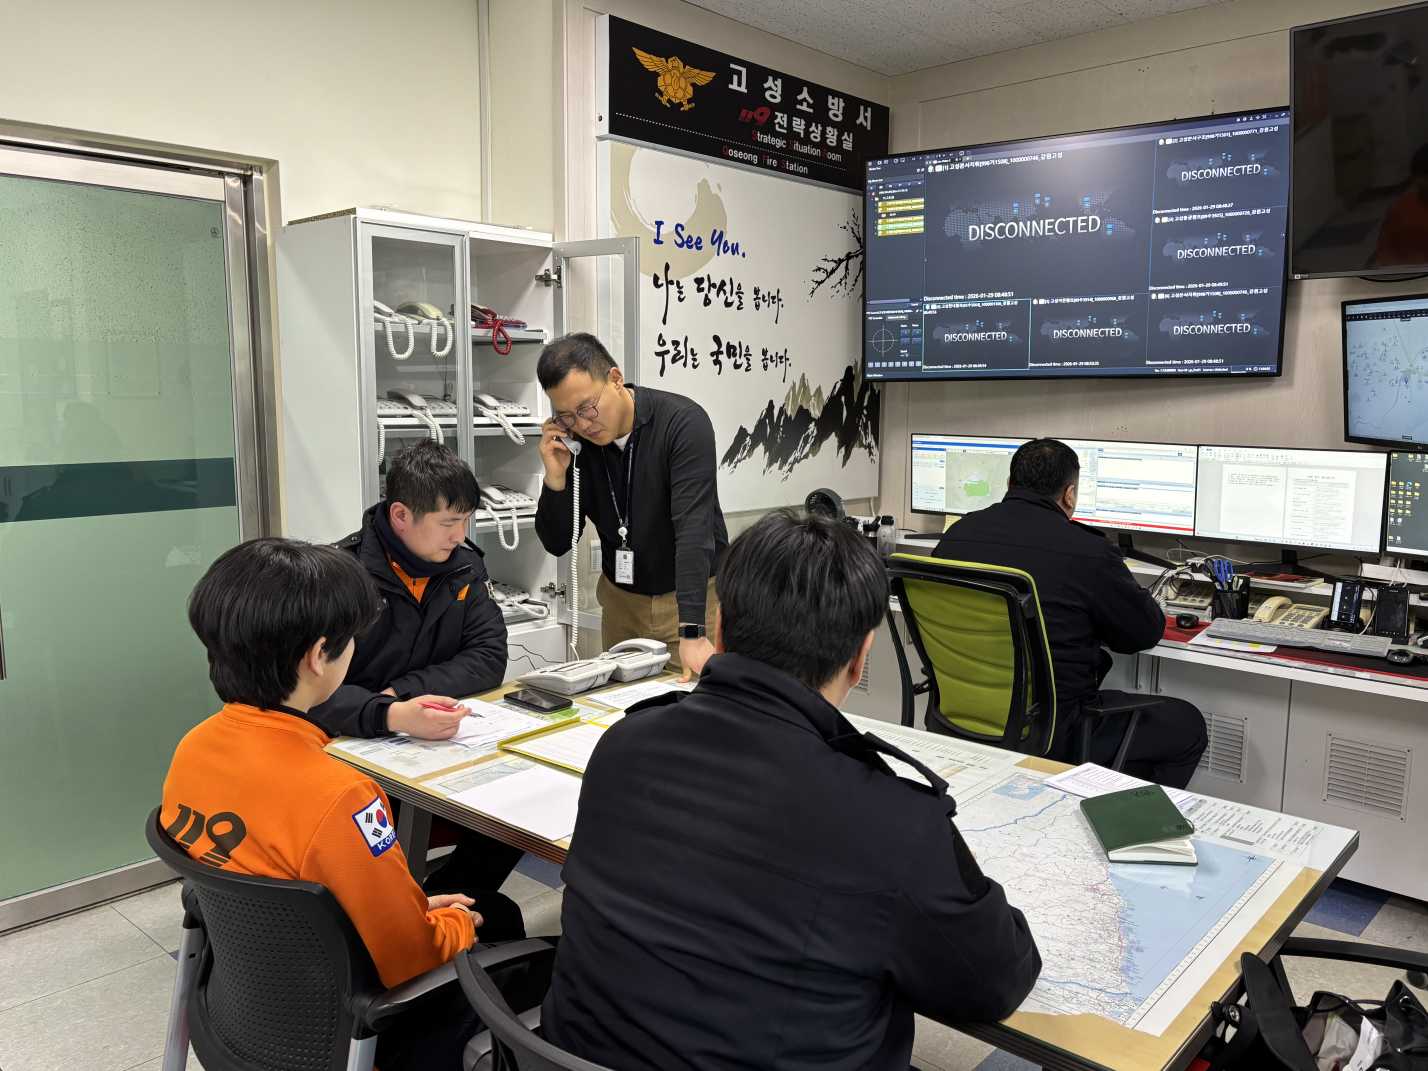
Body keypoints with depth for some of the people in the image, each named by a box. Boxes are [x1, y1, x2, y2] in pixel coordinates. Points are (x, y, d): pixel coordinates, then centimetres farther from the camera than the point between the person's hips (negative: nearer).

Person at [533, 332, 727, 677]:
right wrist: (556, 478, -19)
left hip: (694, 596, -4)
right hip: (621, 600, 4)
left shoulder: (683, 422, -21)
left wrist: (693, 633, -38)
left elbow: (693, 529, -31)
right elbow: (557, 544, -1)